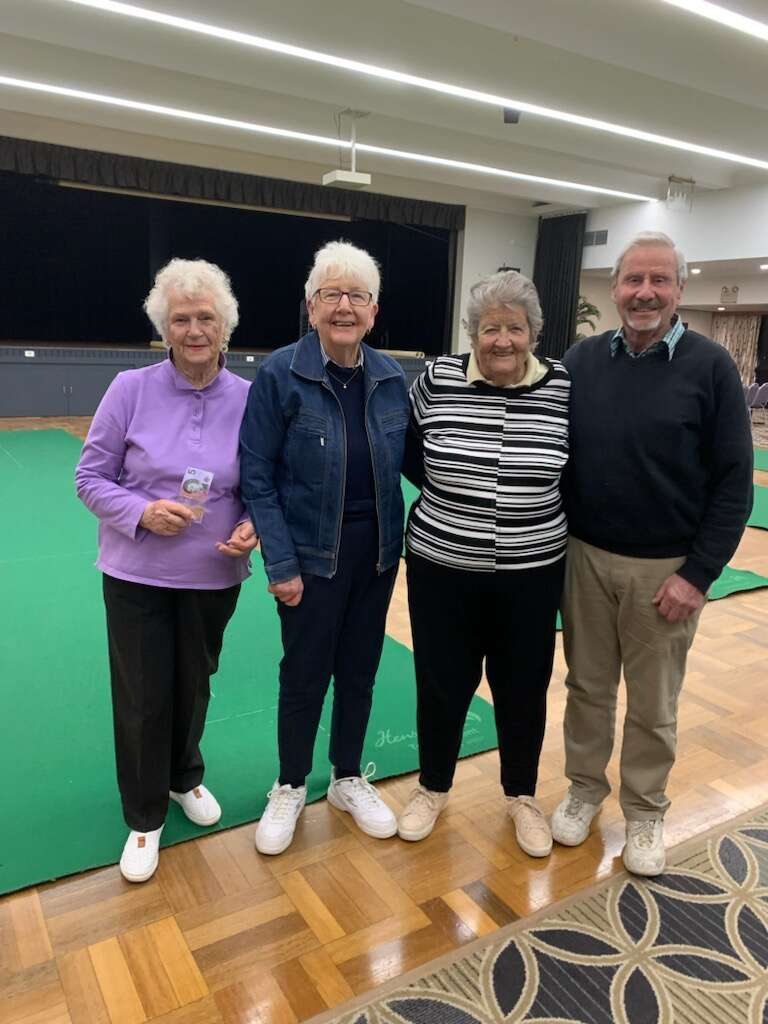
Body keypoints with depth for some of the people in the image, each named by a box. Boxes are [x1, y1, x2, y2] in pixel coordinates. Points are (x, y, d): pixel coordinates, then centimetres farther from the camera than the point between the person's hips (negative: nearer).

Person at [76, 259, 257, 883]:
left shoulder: (250, 399, -6)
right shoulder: (132, 389, -10)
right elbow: (91, 477, -5)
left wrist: (252, 527, -17)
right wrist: (143, 512, -22)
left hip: (214, 577, 2)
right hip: (137, 575, -1)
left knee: (194, 688, 19)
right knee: (142, 700, 8)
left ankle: (185, 778, 47)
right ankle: (144, 817, 32)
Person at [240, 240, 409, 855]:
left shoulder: (391, 377, 0)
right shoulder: (280, 373, -11)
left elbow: (406, 458, 9)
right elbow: (256, 475, -10)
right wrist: (280, 563, -14)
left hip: (377, 548, 4)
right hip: (311, 551, -3)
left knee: (359, 671, 16)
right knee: (305, 674, 10)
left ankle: (349, 779, 38)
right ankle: (290, 787, 34)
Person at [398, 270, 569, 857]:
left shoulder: (565, 387, -6)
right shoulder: (436, 380, -6)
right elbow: (408, 452, 7)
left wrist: (536, 502, -1)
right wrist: (450, 492, 1)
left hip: (531, 574, 0)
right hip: (442, 567, 0)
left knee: (523, 688, 15)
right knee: (442, 683, 13)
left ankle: (522, 796, 40)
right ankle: (433, 788, 38)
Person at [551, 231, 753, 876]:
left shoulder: (710, 366, -7)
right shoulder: (582, 360, 1)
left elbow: (733, 482, -7)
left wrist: (699, 572, -12)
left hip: (665, 569, -2)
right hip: (585, 557, 3)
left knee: (653, 704, 13)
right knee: (587, 686, 16)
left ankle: (645, 810, 34)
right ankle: (585, 788, 37)